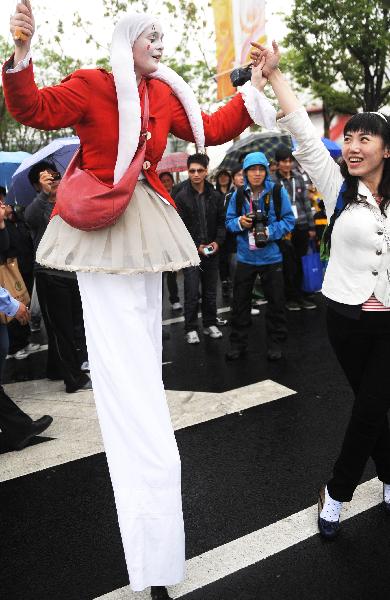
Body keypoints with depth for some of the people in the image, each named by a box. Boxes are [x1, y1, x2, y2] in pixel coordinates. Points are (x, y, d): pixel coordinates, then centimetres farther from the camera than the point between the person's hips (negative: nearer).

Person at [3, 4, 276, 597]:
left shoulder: (165, 94, 13)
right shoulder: (90, 85, -3)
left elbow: (211, 130, 15)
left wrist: (253, 86, 15)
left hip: (145, 225, 7)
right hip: (100, 224, -6)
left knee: (143, 349, 14)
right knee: (123, 358, -9)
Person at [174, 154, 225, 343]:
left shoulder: (216, 196, 6)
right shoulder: (181, 197, -5)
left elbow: (221, 222, 9)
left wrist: (217, 242, -7)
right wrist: (196, 246, -13)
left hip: (212, 251, 4)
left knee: (210, 292, 12)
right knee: (192, 293, -2)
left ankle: (210, 324, 25)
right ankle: (191, 329, 10)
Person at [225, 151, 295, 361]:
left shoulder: (278, 192, -7)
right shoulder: (238, 195, 0)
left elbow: (288, 220, -7)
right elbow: (229, 221, 6)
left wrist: (269, 232, -21)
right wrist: (240, 222, -15)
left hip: (271, 256, -2)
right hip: (245, 256, 2)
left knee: (276, 302, 8)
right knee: (240, 302, 9)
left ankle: (275, 344, 25)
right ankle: (238, 343, 23)